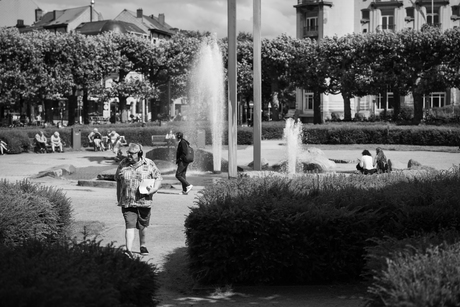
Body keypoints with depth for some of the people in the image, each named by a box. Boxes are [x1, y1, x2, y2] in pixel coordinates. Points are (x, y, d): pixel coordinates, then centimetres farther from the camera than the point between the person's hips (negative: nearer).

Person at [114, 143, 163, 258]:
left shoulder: (149, 164, -1)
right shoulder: (123, 164, 2)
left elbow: (158, 178, 5)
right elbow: (118, 181, 13)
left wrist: (154, 189, -13)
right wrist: (118, 198, 13)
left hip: (144, 201, 1)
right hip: (127, 202, -1)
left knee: (143, 225, 14)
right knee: (130, 225, -12)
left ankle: (143, 245, 36)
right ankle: (129, 250, -16)